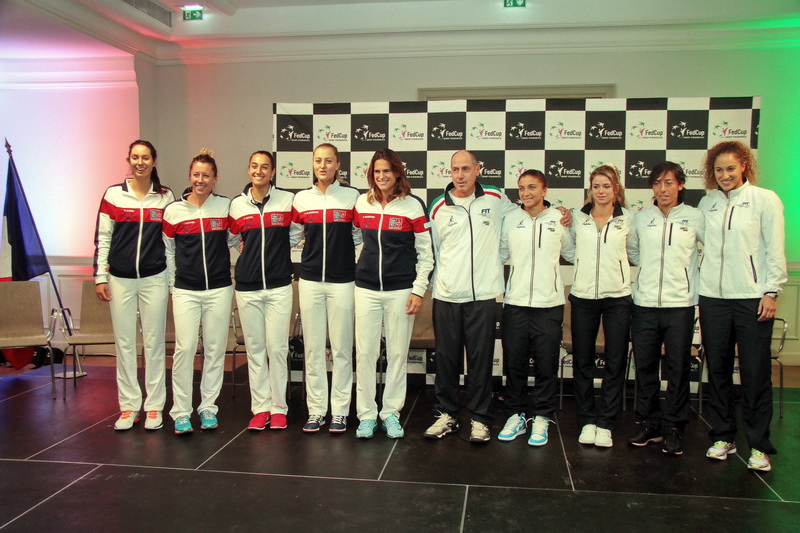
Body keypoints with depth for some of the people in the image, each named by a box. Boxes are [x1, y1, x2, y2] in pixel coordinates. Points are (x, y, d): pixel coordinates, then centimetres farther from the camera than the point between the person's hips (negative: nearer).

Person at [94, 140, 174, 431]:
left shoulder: (166, 196, 5)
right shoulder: (113, 194, 2)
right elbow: (102, 238, 4)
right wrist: (100, 277, 0)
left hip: (155, 279, 0)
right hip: (120, 279, 0)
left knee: (154, 343, 4)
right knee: (124, 343, 6)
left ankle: (154, 407, 15)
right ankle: (129, 406, 17)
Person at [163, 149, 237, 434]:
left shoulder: (226, 207, 4)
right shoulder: (173, 211, 4)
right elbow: (168, 251, 11)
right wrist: (172, 285, 8)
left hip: (219, 288, 1)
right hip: (186, 290, -1)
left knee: (215, 349, 6)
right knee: (185, 348, -6)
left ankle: (208, 407, 19)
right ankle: (181, 411, 6)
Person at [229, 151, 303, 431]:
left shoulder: (288, 200, 0)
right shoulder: (237, 204, 6)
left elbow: (296, 233, 12)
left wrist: (277, 250, 7)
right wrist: (253, 252, 10)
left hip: (278, 286, -2)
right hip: (247, 286, 2)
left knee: (277, 347, -1)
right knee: (254, 347, 7)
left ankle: (278, 407, 12)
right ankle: (260, 407, 17)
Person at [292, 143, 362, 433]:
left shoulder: (352, 196, 0)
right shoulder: (301, 198, 6)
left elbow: (360, 233, 8)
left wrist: (341, 249, -1)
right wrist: (312, 252, 6)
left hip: (342, 280, -2)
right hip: (310, 280, 2)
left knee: (341, 348, 3)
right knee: (313, 348, 7)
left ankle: (340, 410, 14)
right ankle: (316, 409, 17)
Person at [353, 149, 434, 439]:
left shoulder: (413, 205, -3)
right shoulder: (362, 204, 6)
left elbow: (425, 252, -1)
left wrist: (418, 290, -6)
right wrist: (359, 270, 13)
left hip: (400, 290, -2)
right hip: (367, 289, 2)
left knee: (397, 353, 5)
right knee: (365, 353, 2)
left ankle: (391, 412, 19)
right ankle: (366, 415, 14)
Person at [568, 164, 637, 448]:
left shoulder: (627, 219, 3)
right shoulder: (578, 218, 5)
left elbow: (635, 254, 15)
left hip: (617, 297, -1)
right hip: (583, 297, 1)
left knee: (615, 362, 3)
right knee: (582, 361, 6)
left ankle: (606, 423, 14)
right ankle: (587, 420, 18)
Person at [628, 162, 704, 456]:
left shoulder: (694, 217, 1)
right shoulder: (640, 218, 8)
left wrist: (698, 280, 2)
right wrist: (649, 271, 11)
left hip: (680, 304, -2)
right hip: (644, 303, 2)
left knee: (678, 368, 2)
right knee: (645, 366, 7)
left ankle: (673, 428, 14)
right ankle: (649, 423, 20)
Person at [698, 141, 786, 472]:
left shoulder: (765, 200, 0)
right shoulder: (707, 203, 10)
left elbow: (775, 251, -1)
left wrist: (771, 291, -7)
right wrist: (696, 294, 7)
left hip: (752, 298, -3)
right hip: (712, 297, 3)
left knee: (756, 372, -1)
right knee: (717, 370, 8)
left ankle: (758, 446, 10)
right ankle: (723, 437, 21)